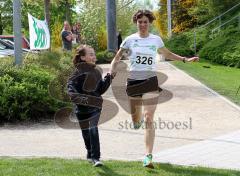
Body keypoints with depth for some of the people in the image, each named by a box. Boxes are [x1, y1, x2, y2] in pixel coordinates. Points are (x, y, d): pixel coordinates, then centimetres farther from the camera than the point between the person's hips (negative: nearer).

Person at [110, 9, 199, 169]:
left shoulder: (156, 39, 5)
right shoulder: (130, 40, 1)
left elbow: (167, 54, 22)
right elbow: (117, 57, 7)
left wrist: (185, 59, 15)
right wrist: (112, 72, -11)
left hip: (150, 82, -1)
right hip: (133, 82, 1)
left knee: (149, 119, -14)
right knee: (135, 121, 13)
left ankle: (148, 156, -16)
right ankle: (138, 119, 54)